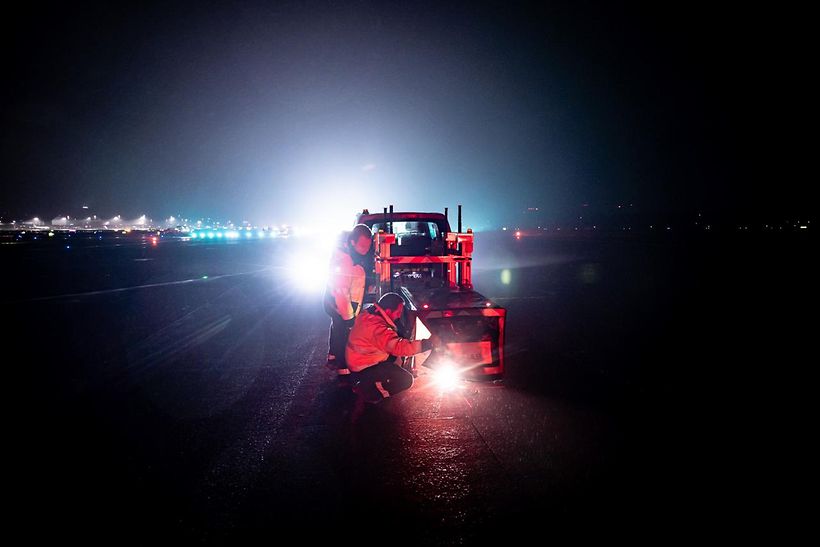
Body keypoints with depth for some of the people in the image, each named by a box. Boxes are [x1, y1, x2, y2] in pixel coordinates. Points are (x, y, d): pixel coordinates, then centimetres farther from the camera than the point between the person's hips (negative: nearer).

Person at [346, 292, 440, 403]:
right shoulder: (378, 327, -32)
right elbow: (399, 347, -41)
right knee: (406, 380, -11)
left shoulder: (368, 314, -3)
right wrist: (429, 343, -38)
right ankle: (365, 387, 2)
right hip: (363, 368, -9)